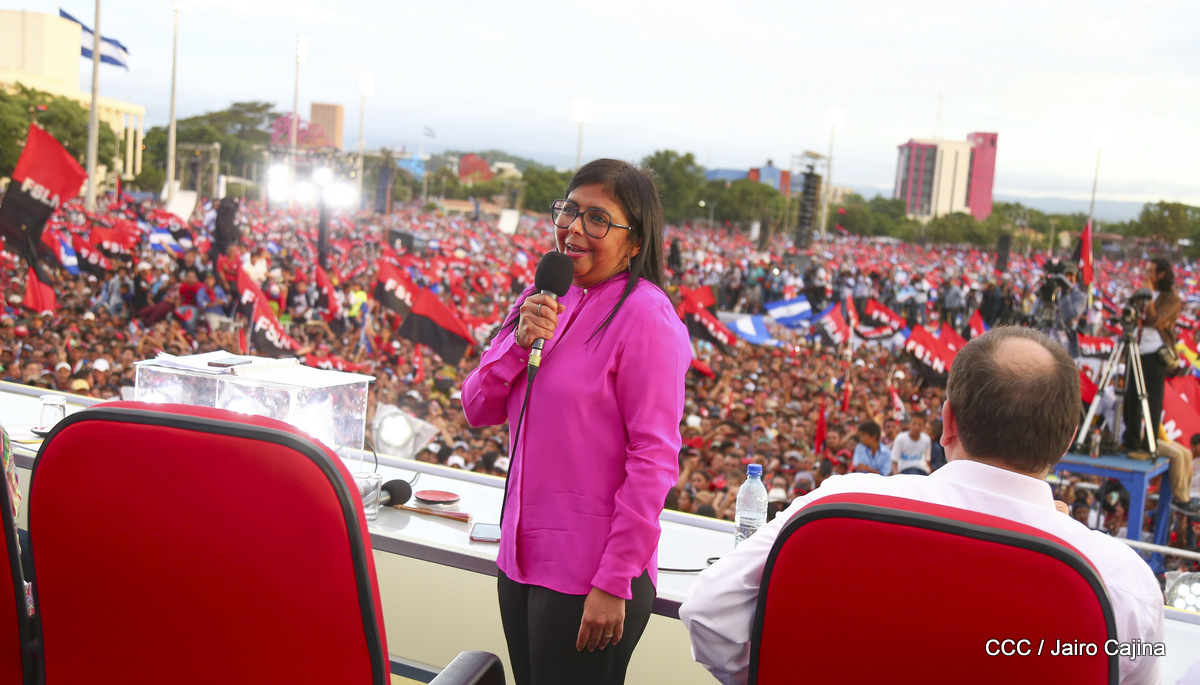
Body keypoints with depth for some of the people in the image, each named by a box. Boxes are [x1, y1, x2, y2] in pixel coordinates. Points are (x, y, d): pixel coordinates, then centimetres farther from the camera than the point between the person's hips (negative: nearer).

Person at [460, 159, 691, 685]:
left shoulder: (646, 317, -15)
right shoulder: (543, 301, 7)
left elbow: (653, 461, -18)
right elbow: (478, 409, 6)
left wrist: (614, 584, -18)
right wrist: (520, 343, -12)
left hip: (588, 573, -7)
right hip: (521, 554, 7)